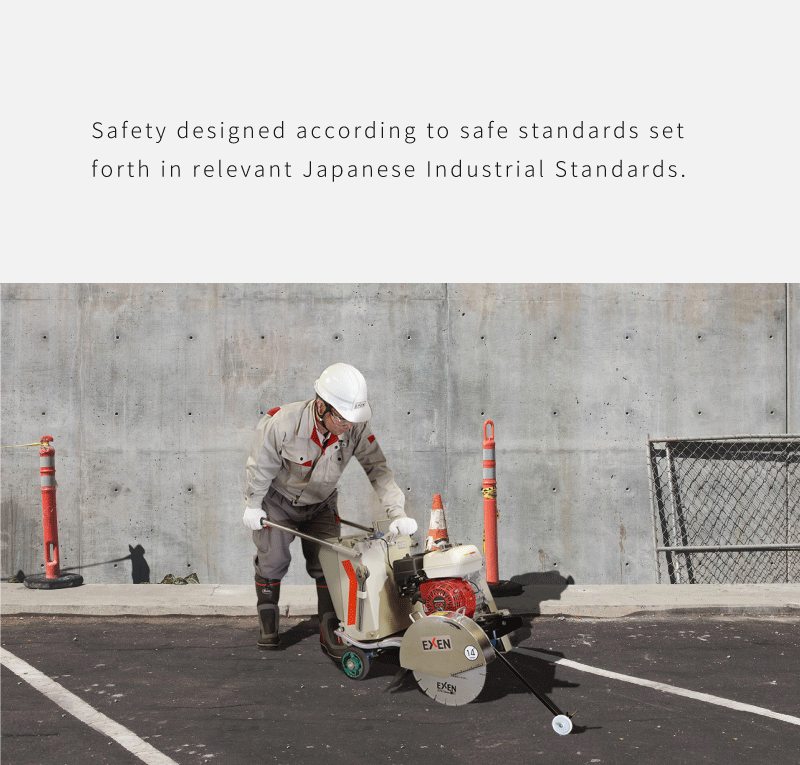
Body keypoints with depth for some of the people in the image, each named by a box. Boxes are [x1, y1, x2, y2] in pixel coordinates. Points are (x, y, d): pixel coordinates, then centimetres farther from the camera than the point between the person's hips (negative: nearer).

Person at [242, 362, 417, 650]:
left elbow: (378, 469, -18)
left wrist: (398, 512, -27)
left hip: (320, 505, 2)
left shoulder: (357, 429, -26)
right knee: (272, 559, -4)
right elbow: (259, 466, -18)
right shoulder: (282, 423, -34)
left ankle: (331, 632, 8)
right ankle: (268, 626, 15)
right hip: (278, 500, -2)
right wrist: (252, 505, -6)